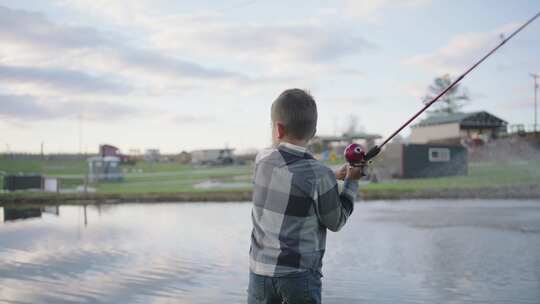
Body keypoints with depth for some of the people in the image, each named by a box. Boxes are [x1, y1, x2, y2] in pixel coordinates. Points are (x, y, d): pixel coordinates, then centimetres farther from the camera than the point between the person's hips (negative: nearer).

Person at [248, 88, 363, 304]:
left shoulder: (262, 161, -2)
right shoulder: (320, 176, -15)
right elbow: (336, 223, -2)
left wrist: (334, 176, 13)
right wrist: (351, 182, 7)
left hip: (260, 270, 4)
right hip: (300, 275, -4)